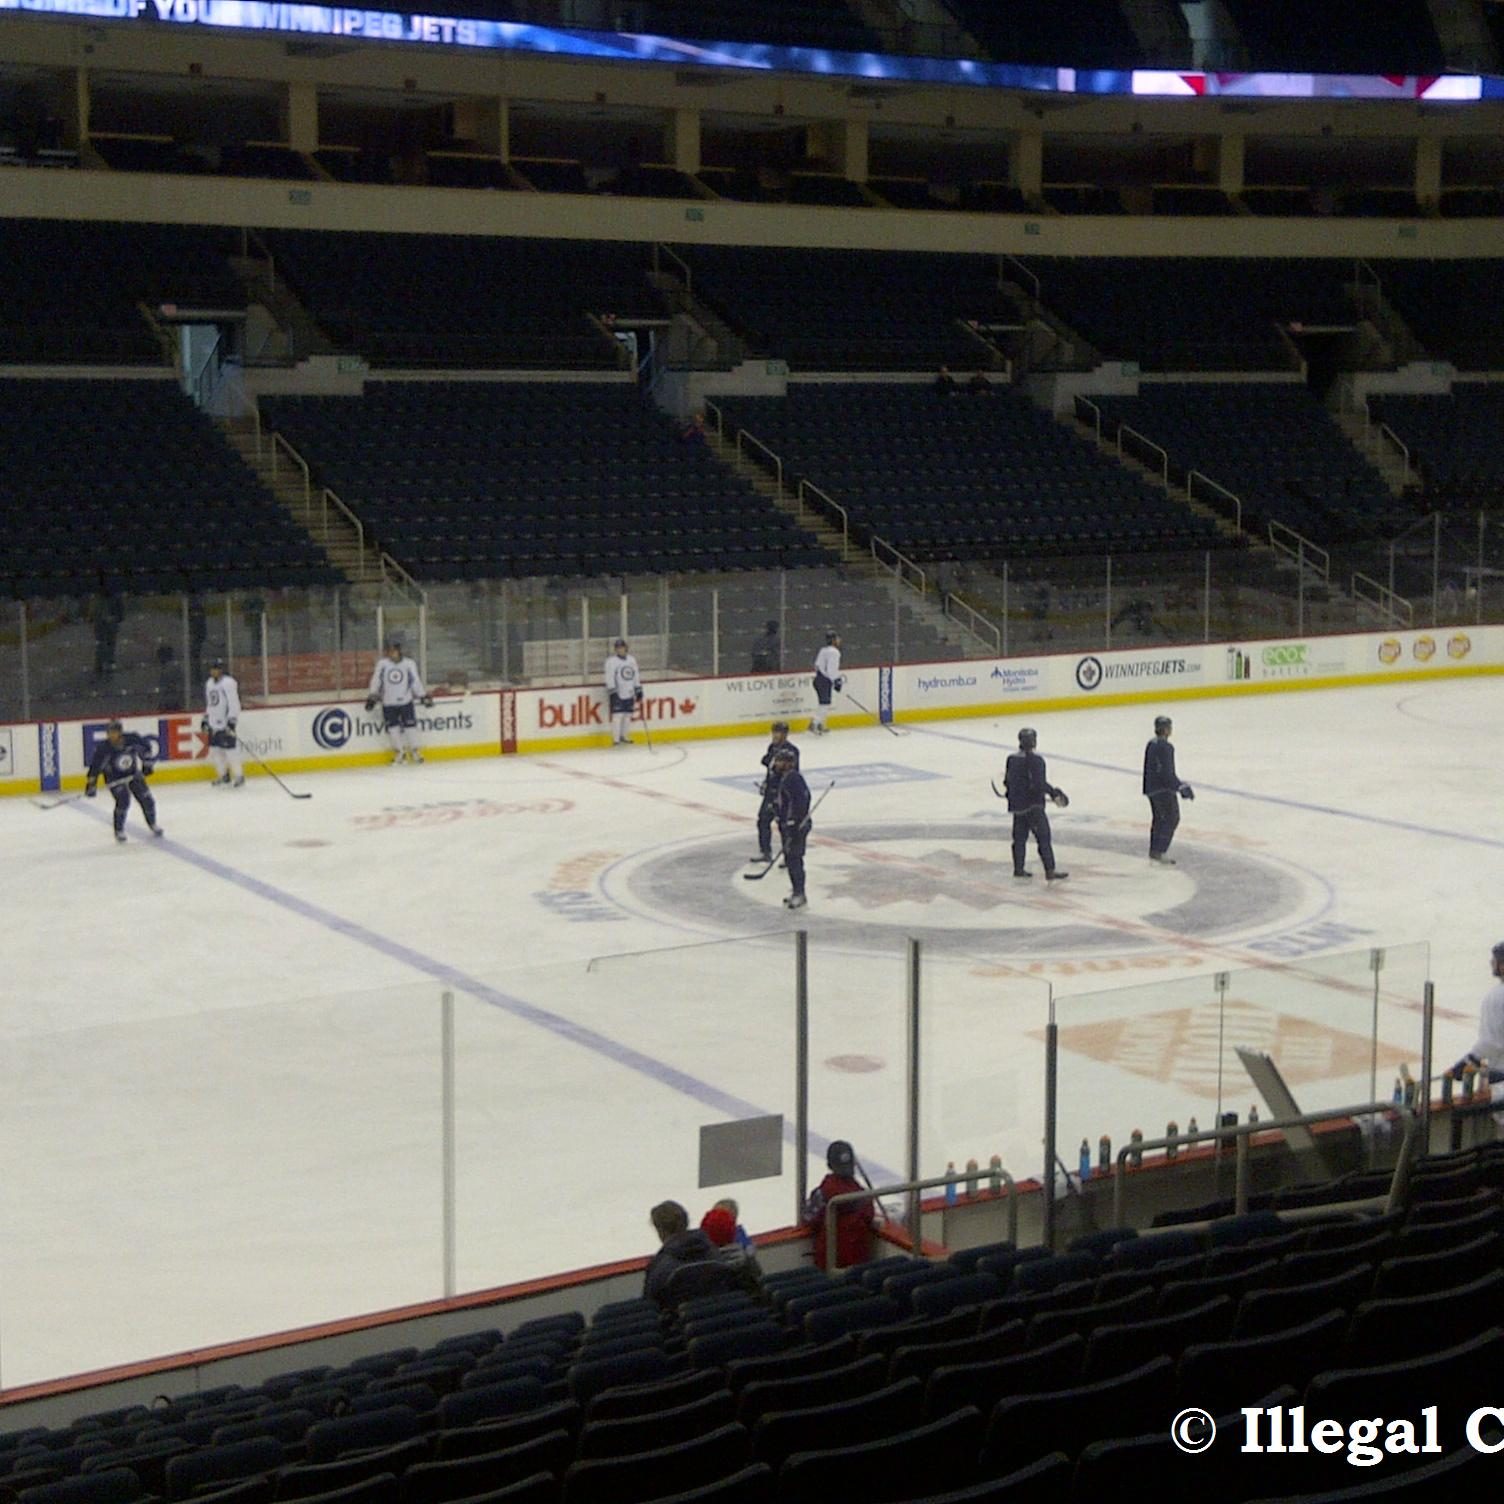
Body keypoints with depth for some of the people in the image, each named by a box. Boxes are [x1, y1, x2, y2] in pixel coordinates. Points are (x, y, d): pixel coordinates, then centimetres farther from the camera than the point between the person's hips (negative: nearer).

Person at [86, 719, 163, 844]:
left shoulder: (132, 739, -20)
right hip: (115, 779, -3)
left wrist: (148, 762, 2)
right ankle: (119, 830, -1)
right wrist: (91, 785, -19)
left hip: (134, 774, 3)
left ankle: (152, 824, 30)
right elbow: (95, 766, -18)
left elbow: (145, 746, 1)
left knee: (146, 799, 3)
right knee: (123, 801, -21)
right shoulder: (103, 748, -25)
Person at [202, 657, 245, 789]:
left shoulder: (228, 683, -12)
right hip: (213, 724, 8)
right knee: (215, 751, 9)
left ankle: (239, 776, -1)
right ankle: (224, 776, 19)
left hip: (225, 723, -8)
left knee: (230, 750, -9)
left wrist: (232, 721, -22)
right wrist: (205, 720, 22)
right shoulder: (209, 683, 15)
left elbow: (234, 704, -16)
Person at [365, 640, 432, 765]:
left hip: (406, 701, -1)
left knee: (410, 724, -1)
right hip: (388, 703, 1)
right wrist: (371, 697, 0)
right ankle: (399, 752, 14)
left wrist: (424, 696, 3)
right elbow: (376, 681, 4)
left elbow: (415, 682, 6)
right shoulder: (382, 664, 3)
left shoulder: (409, 664, 2)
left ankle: (414, 750, 13)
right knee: (392, 726, 2)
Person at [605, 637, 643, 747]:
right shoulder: (611, 661, -7)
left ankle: (623, 736, 23)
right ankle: (616, 739, -8)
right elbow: (609, 678, -11)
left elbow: (636, 676, 17)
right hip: (618, 694, -6)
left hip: (629, 693, 6)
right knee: (617, 715, -11)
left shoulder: (631, 660, 12)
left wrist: (638, 690, 14)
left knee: (627, 715, 9)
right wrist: (612, 691, -18)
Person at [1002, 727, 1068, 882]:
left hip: (1016, 805, 8)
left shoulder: (1012, 759, 6)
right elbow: (1039, 783, -24)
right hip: (1033, 805, -8)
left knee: (1020, 837, 17)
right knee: (1043, 838, -5)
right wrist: (1054, 793, -13)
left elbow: (1007, 781, 14)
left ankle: (1018, 868, 23)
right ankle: (1050, 872, -7)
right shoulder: (1035, 760, -18)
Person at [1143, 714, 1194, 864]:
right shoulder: (1164, 747, -20)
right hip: (1163, 789, -10)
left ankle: (1154, 851, 21)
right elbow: (1167, 772, -24)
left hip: (1151, 788, 10)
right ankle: (1160, 852, -7)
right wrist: (1181, 787, -19)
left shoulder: (1151, 744, 10)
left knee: (1158, 818, 17)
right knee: (1171, 818, -3)